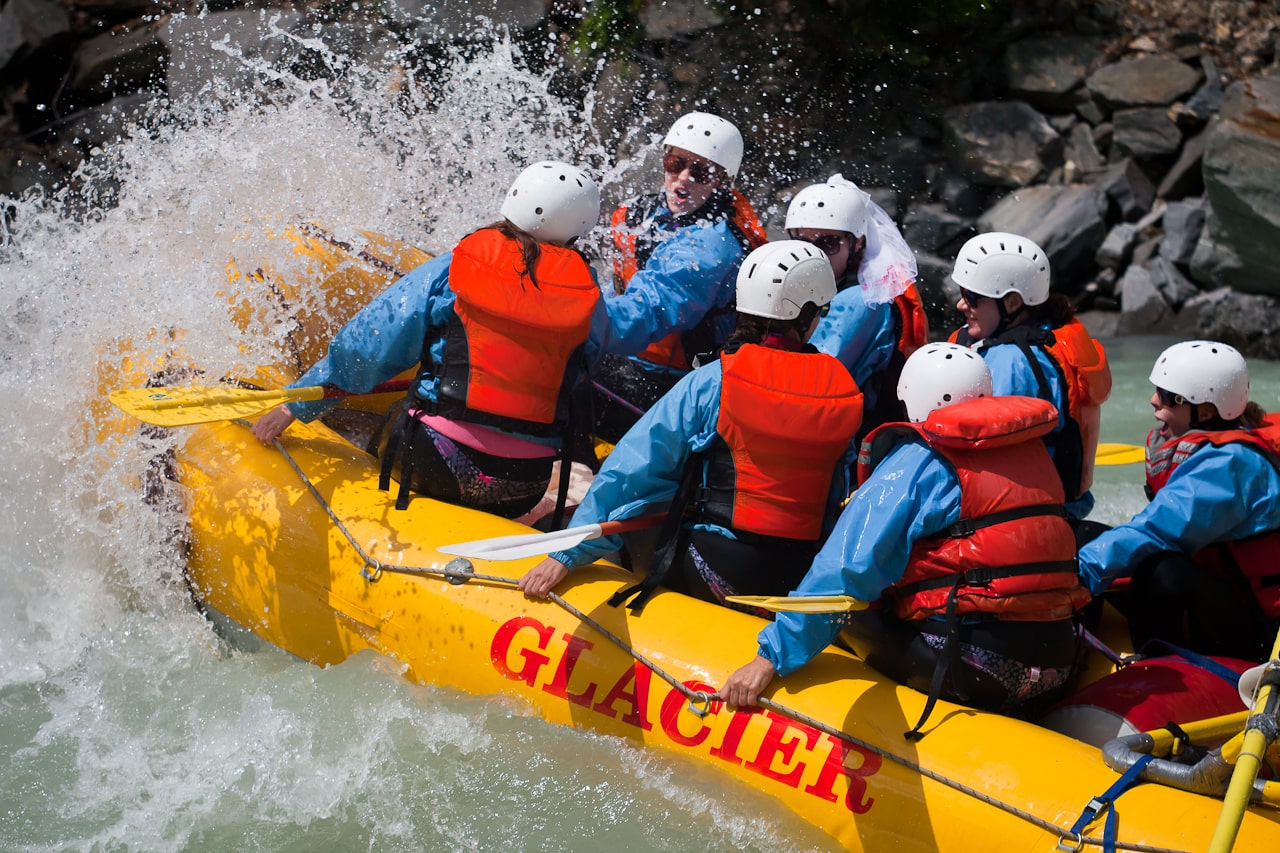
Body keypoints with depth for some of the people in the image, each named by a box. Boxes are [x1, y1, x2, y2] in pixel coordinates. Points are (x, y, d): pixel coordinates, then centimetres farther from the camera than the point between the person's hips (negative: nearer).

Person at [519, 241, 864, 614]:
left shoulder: (711, 383, -7)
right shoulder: (844, 391, 1)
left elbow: (633, 468, -8)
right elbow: (833, 502, 10)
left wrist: (567, 554, -5)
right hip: (796, 587, 4)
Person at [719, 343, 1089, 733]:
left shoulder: (916, 460, -3)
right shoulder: (1034, 451, 14)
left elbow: (848, 566, -11)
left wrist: (772, 656, -10)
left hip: (975, 670, -6)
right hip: (1055, 675, 6)